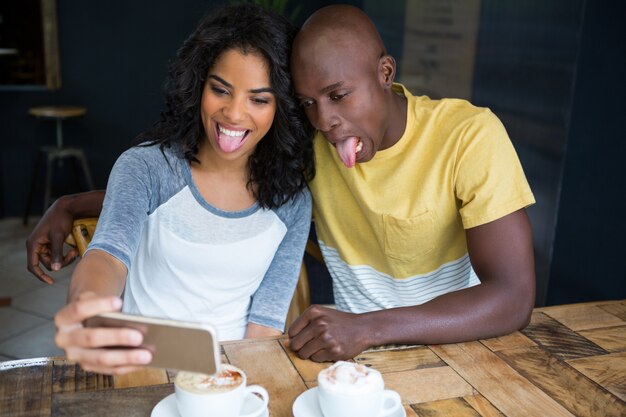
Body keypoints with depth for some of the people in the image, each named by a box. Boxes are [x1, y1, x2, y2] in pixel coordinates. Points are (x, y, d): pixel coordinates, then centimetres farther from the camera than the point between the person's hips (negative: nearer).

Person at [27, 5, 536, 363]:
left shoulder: (468, 135, -18)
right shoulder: (307, 137, -8)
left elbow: (514, 297, -22)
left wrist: (368, 328, -34)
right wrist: (73, 205, -5)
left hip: (455, 344, -1)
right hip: (356, 353, 2)